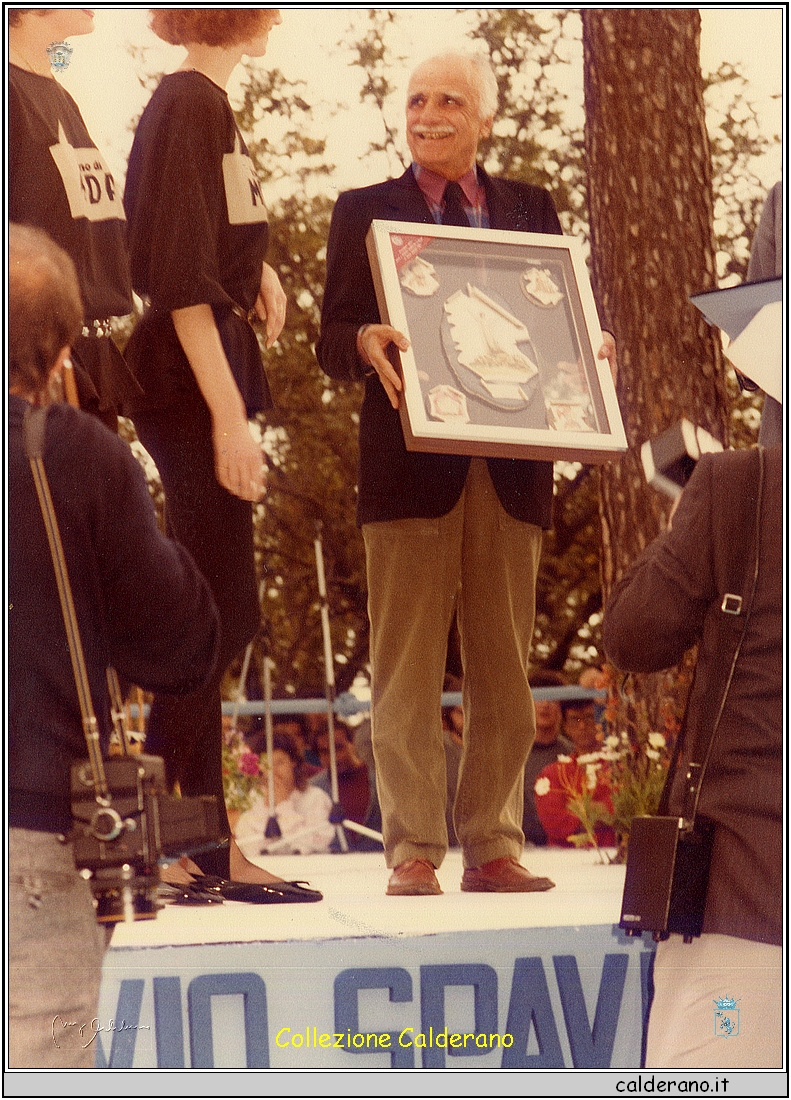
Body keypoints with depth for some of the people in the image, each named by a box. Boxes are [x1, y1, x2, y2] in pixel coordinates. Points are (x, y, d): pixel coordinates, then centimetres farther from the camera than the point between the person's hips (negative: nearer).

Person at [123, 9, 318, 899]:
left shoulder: (196, 102, 15)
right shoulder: (193, 106, -14)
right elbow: (182, 280, -19)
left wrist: (252, 265, 8)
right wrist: (228, 413, -21)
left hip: (194, 382, 10)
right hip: (191, 384, -10)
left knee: (216, 617, 10)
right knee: (217, 613, -9)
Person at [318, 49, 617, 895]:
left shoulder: (531, 211, 16)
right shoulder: (365, 212, 10)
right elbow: (332, 338, 3)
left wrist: (586, 352, -6)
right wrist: (368, 343, -19)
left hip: (510, 466, 2)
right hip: (412, 464, -2)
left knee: (504, 668, 4)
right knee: (407, 667, -4)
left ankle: (494, 847, 9)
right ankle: (412, 852, -1)